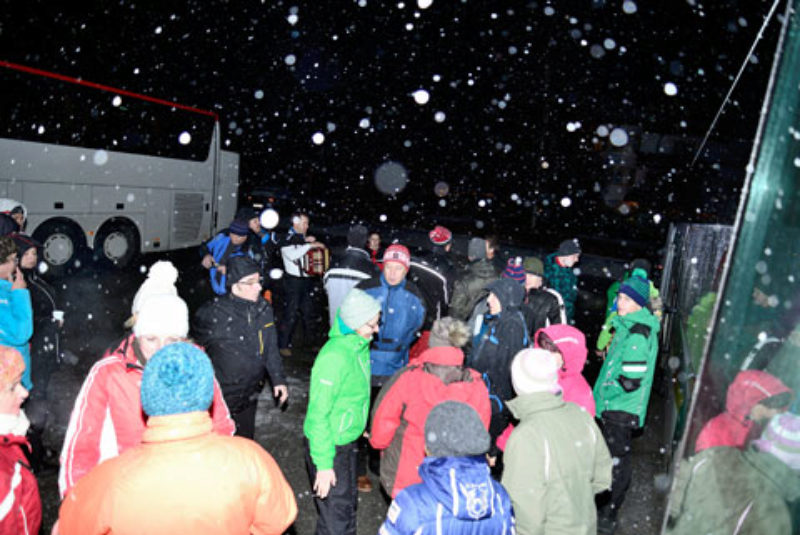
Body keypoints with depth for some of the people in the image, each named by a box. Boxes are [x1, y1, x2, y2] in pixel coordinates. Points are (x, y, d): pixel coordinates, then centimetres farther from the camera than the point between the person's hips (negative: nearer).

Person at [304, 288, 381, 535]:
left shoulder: (360, 345, -2)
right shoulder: (334, 356, -29)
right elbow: (319, 413, -25)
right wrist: (323, 464, -22)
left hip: (348, 440, 8)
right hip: (329, 445, -8)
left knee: (348, 503, 24)